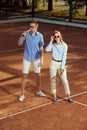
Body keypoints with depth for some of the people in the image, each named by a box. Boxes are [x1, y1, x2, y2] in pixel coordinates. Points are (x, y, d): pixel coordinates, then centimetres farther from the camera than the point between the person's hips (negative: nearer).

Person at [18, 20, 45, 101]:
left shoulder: (40, 36, -7)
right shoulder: (26, 34, -8)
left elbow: (41, 48, -1)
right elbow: (19, 44, -9)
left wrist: (41, 59, -4)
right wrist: (22, 36, -25)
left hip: (36, 59, 1)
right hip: (27, 58, -1)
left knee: (38, 75, 13)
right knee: (24, 76, 0)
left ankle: (39, 91, 34)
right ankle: (22, 94, 10)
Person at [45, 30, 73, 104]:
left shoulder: (64, 45, -4)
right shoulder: (52, 45, 1)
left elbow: (64, 57, -6)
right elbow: (47, 49, -20)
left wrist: (62, 68, -11)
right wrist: (51, 41, -16)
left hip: (61, 63, -2)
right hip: (53, 63, 2)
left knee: (65, 80, -2)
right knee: (53, 80, 5)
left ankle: (69, 97, 9)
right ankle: (55, 97, 18)